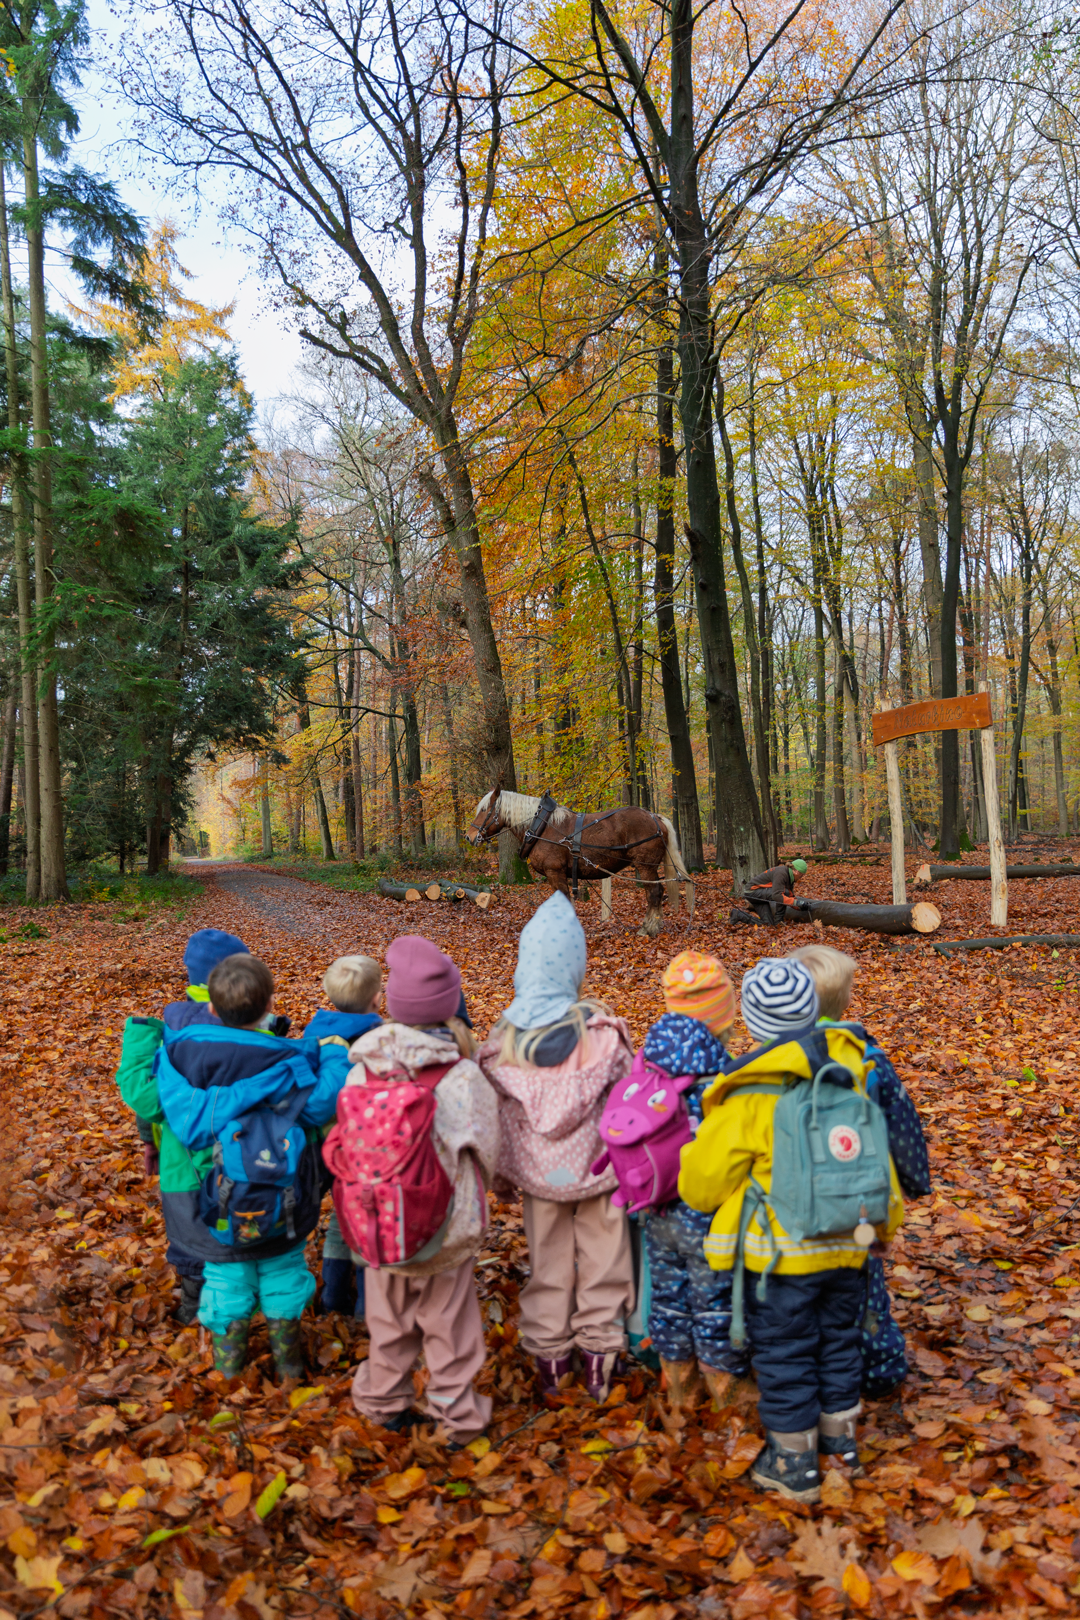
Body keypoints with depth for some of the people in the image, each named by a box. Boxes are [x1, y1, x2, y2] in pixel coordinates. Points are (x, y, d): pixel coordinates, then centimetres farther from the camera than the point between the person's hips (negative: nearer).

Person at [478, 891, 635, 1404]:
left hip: (538, 1171, 2)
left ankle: (549, 1357, 30)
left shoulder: (503, 1038, -11)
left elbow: (494, 1112, -4)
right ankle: (599, 1352, 26)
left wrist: (502, 1172, 10)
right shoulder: (601, 1031, -17)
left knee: (547, 1261, 18)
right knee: (601, 1257, 16)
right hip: (597, 1165, -2)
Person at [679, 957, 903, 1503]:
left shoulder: (750, 1094, -19)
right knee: (838, 1341, 23)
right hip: (846, 1246, 6)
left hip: (782, 1252, -5)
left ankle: (794, 1464, 25)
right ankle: (840, 1438, 39)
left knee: (783, 1355, 11)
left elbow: (704, 1180, -12)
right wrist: (886, 1215, 24)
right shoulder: (846, 1074, -3)